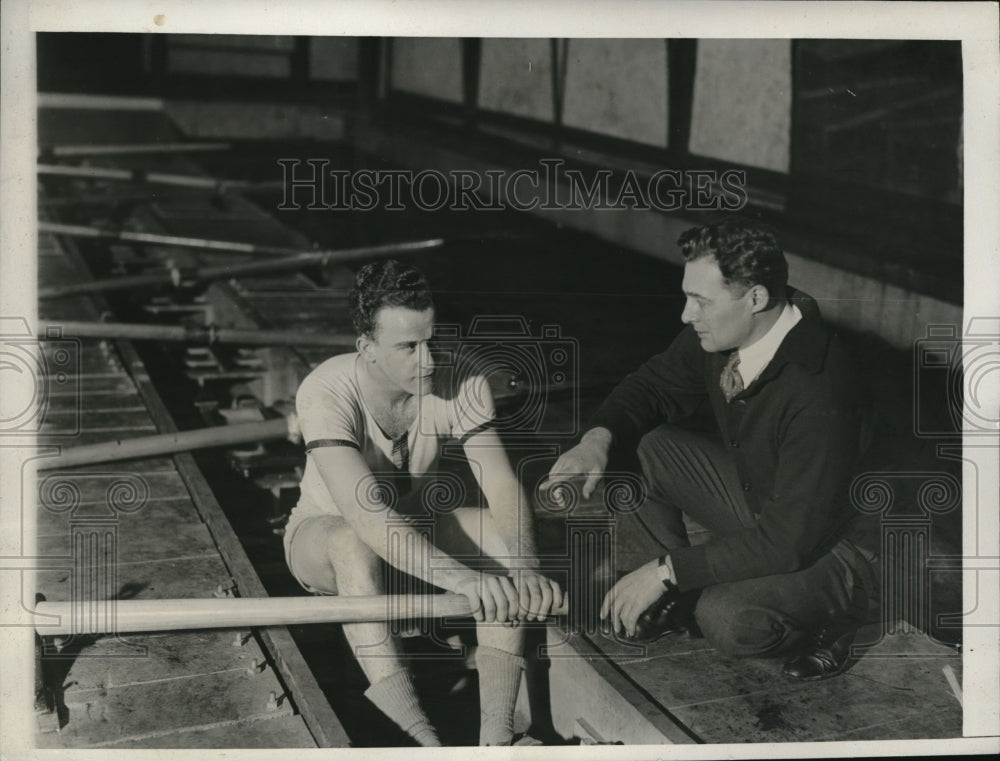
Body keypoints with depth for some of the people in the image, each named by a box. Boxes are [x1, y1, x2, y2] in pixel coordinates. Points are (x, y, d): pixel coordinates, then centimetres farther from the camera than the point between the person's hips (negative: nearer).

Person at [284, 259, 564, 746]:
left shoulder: (459, 385, -20)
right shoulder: (326, 393, -32)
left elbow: (503, 489, -25)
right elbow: (367, 514, -44)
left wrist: (526, 570, -45)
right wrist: (463, 579, -55)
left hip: (415, 531, 4)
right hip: (323, 539, -4)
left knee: (504, 536, -25)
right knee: (354, 544, -39)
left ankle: (495, 737, -33)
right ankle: (418, 738, -44)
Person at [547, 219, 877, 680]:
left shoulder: (818, 396, -36)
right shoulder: (719, 333, -14)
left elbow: (786, 541, -33)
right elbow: (656, 385, 3)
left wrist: (666, 569, -31)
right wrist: (598, 439, -18)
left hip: (822, 547, -7)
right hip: (750, 495, 7)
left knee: (725, 619, -32)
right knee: (645, 443, -9)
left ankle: (830, 618, 0)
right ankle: (674, 602, 5)